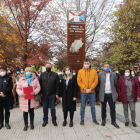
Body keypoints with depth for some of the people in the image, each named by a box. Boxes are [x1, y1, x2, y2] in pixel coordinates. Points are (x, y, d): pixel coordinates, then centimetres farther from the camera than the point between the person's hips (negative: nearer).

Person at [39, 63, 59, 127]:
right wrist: (40, 93, -3)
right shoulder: (42, 74, 2)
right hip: (44, 95, 2)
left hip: (52, 95, -2)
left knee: (52, 108, 7)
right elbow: (40, 84, 4)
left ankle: (54, 120, 25)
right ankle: (45, 120, 27)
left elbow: (57, 85, -3)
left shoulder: (55, 75, -3)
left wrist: (57, 93, -7)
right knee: (45, 108, 12)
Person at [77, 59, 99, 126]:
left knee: (93, 106, 11)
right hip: (83, 92, 0)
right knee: (83, 106, 9)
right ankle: (82, 119, 23)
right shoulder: (80, 71, 0)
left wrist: (90, 89, -12)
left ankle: (94, 119, 28)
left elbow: (96, 81, -2)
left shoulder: (94, 71, 2)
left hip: (92, 92, 1)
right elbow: (79, 81, -5)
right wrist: (85, 89, -12)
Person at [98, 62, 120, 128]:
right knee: (103, 108, 12)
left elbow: (115, 83, 7)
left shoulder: (113, 74, 3)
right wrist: (101, 89, 4)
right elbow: (98, 83, 3)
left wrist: (114, 90, 8)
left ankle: (113, 121, 19)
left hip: (111, 94, 1)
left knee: (113, 108, 5)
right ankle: (103, 120, 26)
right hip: (103, 94, 0)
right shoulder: (100, 74, 0)